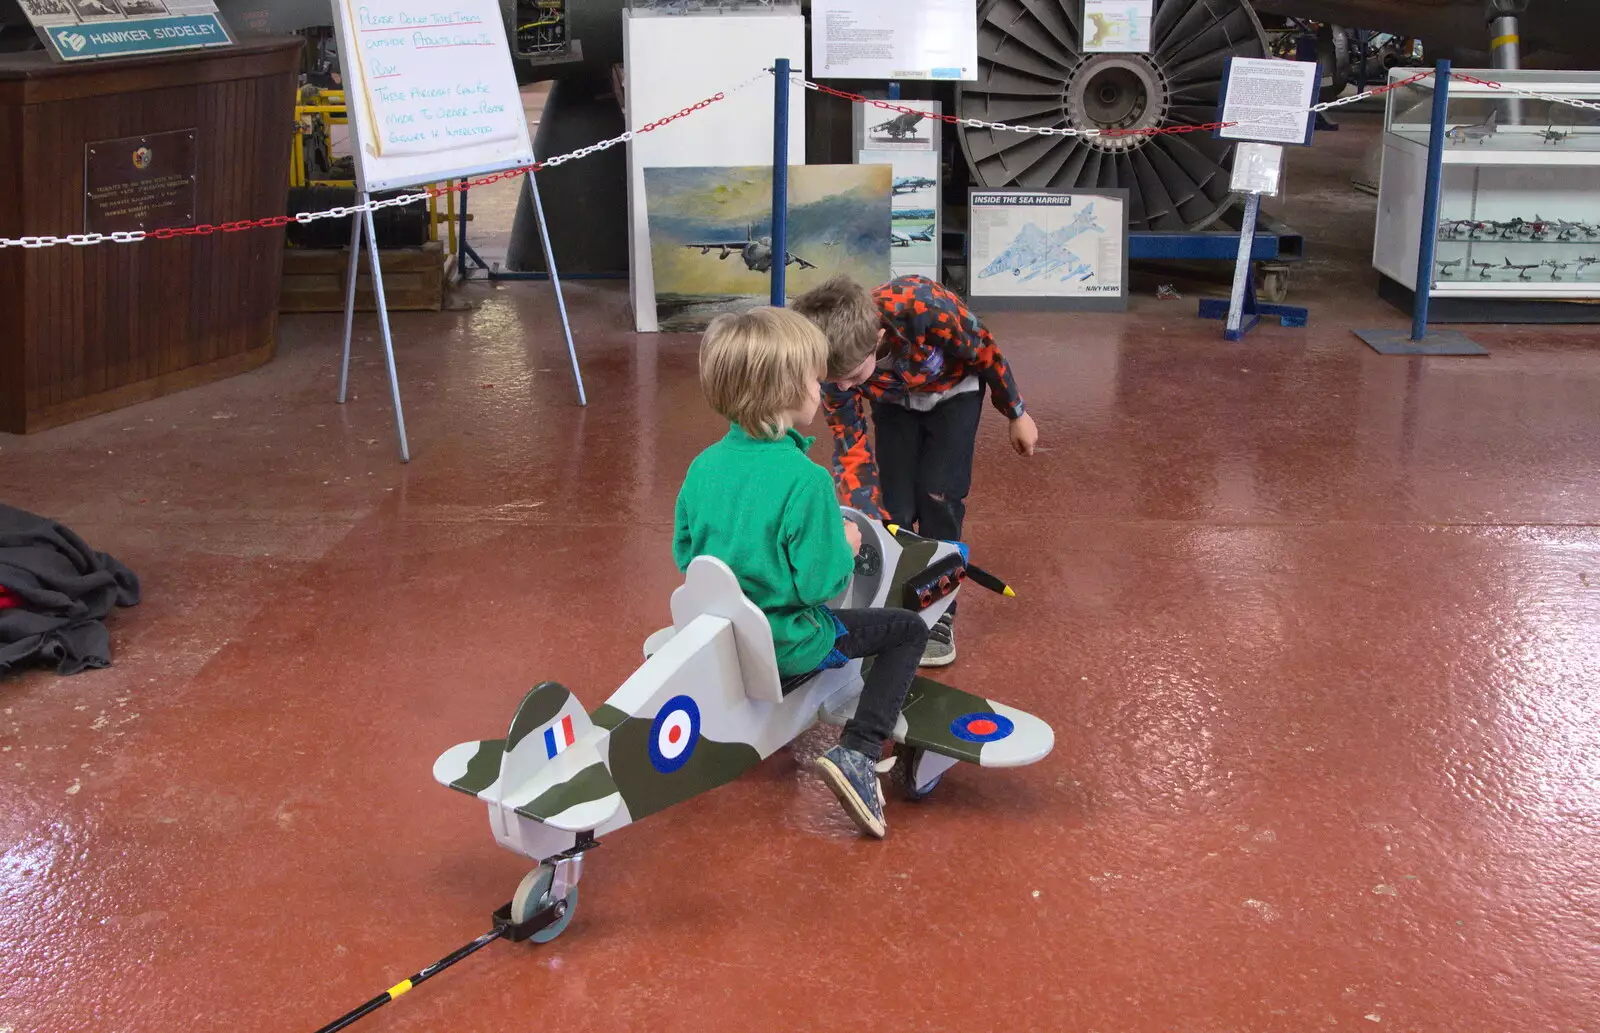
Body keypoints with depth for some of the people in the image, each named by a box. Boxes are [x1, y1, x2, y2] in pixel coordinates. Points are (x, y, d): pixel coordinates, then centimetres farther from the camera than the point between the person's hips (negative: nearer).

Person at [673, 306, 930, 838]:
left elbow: (684, 553, 7)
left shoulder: (703, 466, -4)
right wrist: (846, 548, -2)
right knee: (908, 630, 9)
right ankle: (857, 754, -5)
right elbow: (820, 583, -21)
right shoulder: (806, 480, -24)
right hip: (787, 644, -7)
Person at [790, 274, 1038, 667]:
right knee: (894, 509, -6)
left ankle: (938, 614, 5)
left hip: (952, 392, -2)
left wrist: (1017, 413, -8)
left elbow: (986, 352, -23)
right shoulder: (836, 360, -32)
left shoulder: (925, 306, -44)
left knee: (938, 496, -10)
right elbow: (850, 448, -23)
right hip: (894, 403, 2)